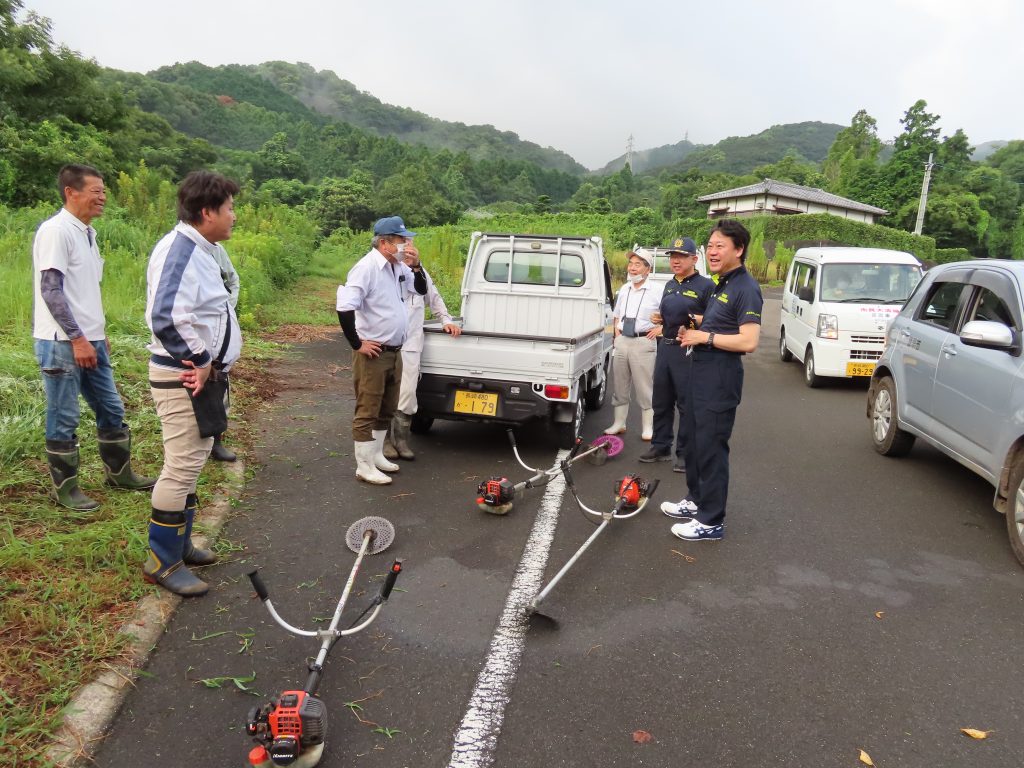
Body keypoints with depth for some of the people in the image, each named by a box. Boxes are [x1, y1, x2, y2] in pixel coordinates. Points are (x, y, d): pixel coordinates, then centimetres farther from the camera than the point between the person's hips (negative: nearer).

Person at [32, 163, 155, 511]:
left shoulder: (86, 232, 13)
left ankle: (119, 472, 29)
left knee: (111, 409, 15)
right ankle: (64, 488, 15)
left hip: (90, 340, 9)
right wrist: (77, 338, -19)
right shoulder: (56, 230, -13)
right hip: (63, 343, -9)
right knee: (64, 419, 2)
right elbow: (51, 290, -18)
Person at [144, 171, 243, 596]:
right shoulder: (180, 251, -19)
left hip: (202, 373, 11)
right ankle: (162, 561, 10)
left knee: (190, 463, 19)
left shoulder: (200, 250, 13)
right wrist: (199, 362, -20)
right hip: (185, 378, -11)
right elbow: (165, 318, -31)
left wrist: (209, 362, 10)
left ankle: (179, 544, 33)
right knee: (182, 467, -3)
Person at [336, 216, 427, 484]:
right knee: (367, 411, -1)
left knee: (387, 409, 18)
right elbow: (344, 307, -26)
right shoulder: (367, 267, -18)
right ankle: (364, 467, 7)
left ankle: (376, 455, 32)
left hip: (394, 352, 9)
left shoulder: (398, 267, 8)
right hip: (373, 354, -9)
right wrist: (357, 344, -18)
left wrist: (416, 265, 1)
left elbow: (421, 289, 21)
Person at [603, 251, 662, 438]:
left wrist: (660, 328, -7)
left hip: (643, 343, -5)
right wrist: (616, 332, 11)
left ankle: (647, 427, 11)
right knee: (620, 386, 13)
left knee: (644, 387, 1)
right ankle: (619, 423, 25)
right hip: (622, 341, 5)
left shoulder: (656, 293, -7)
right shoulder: (623, 290, 9)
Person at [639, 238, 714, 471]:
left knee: (687, 404, 0)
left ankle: (685, 453, 10)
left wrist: (697, 321, -26)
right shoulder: (670, 285, 17)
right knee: (661, 401, 14)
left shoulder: (705, 286, -7)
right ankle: (660, 446, 26)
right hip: (665, 347, 8)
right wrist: (659, 319, 7)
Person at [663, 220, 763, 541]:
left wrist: (705, 337, -16)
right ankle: (696, 500, 35)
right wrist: (693, 330, 14)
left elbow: (748, 341, -23)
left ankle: (711, 521, 5)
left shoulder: (745, 288, -15)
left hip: (720, 379, -10)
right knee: (694, 441, 19)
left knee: (711, 448, -5)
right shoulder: (722, 285, 16)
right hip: (701, 373, 10)